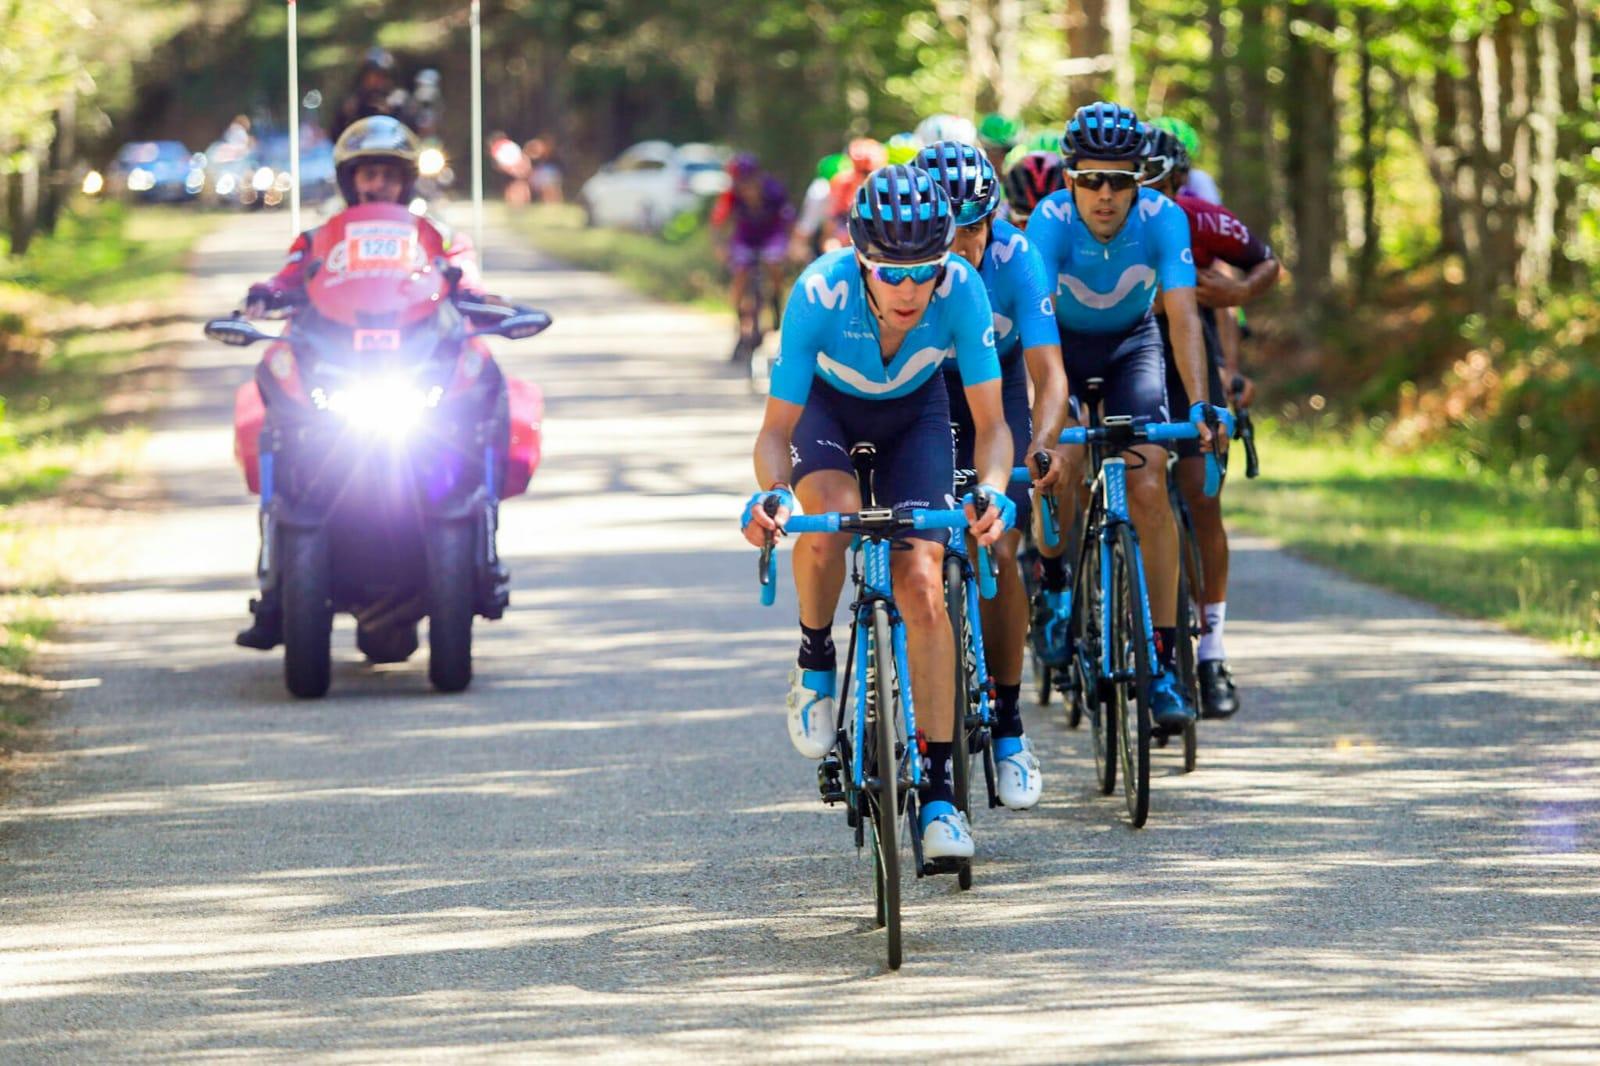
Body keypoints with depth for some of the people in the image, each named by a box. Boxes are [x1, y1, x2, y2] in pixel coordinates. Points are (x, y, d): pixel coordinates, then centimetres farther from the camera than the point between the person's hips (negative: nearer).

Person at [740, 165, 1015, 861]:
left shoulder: (960, 290, -33)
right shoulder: (821, 293, -36)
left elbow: (990, 422, -27)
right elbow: (776, 430, -28)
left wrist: (991, 490, -47)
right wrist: (770, 493, -48)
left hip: (914, 412, 1)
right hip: (826, 406, -1)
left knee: (922, 586, -13)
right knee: (833, 514, -33)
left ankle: (940, 792, -7)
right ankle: (815, 662, -4)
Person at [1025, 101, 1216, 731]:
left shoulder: (1163, 219, -27)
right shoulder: (1051, 221, -31)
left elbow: (1183, 316, -34)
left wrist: (1199, 405, -47)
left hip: (1130, 344, 1)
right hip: (1062, 344, -1)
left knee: (1149, 486, -16)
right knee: (1060, 458, -28)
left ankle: (1161, 661, -12)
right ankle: (1053, 585, 4)